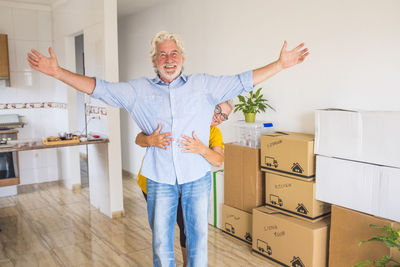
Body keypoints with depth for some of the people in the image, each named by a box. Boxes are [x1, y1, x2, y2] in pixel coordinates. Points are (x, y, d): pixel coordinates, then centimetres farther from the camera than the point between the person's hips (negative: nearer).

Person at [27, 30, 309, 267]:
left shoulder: (203, 84, 3)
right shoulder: (140, 90, 4)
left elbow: (243, 81, 2)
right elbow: (100, 88, 1)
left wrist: (281, 64, -4)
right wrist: (57, 72, -6)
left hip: (197, 176, 0)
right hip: (160, 178, 1)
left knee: (198, 235, 13)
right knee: (161, 240, 13)